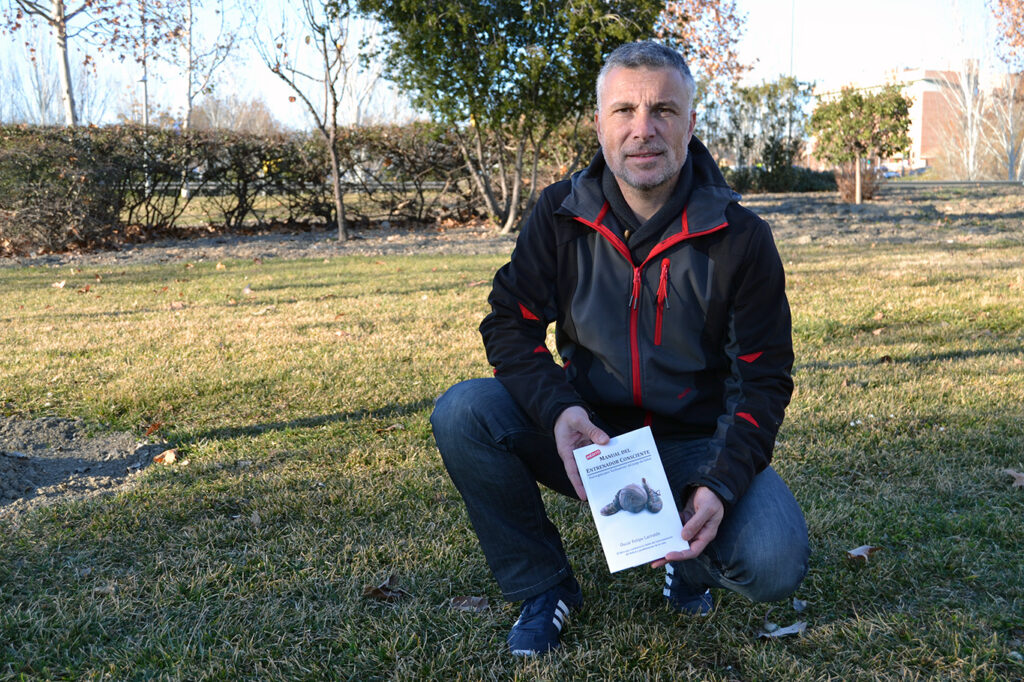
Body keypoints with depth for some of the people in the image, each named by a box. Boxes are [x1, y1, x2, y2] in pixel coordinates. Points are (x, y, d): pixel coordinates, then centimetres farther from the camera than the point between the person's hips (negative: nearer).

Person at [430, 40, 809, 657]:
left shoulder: (741, 238, -11)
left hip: (693, 442, -1)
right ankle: (542, 584, -1)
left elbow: (764, 378, -9)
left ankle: (688, 561, 13)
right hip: (589, 433, 2)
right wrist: (557, 409, -24)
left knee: (776, 564, -27)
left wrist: (721, 483, -26)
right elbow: (511, 323, -4)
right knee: (461, 413, -23)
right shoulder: (561, 215, -6)